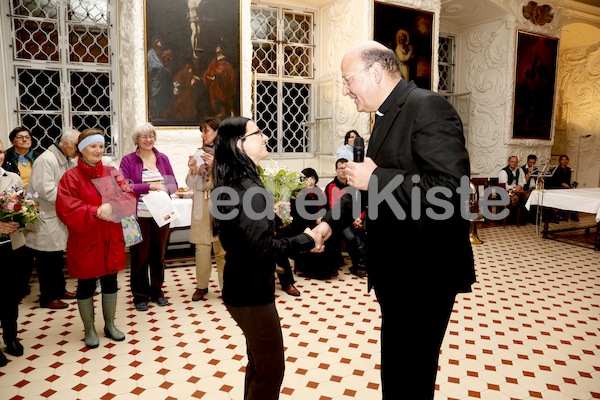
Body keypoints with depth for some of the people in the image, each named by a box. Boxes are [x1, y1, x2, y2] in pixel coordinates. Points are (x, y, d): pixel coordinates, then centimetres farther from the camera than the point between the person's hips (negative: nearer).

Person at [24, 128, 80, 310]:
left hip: (58, 217, 8)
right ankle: (47, 298, 17)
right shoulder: (46, 160, -19)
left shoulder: (68, 161, 8)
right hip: (45, 220, -8)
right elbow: (47, 191, -24)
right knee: (47, 261, 4)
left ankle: (59, 290, 33)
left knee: (57, 259, 19)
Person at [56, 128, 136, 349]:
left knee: (110, 282, 14)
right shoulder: (71, 177, -7)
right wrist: (96, 211, -24)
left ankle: (110, 325, 30)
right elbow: (65, 208, -17)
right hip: (85, 241, -3)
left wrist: (111, 206, -23)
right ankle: (89, 330, 25)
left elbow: (129, 196, -5)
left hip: (110, 239, 4)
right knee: (86, 286, 9)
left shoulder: (112, 173, 5)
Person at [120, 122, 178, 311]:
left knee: (159, 254, 12)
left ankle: (157, 291, 29)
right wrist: (149, 186, -18)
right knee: (140, 256, 6)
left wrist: (165, 189, -14)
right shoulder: (128, 160, -3)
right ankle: (140, 295, 21)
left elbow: (173, 183, 8)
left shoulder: (162, 158, 6)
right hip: (139, 216, -3)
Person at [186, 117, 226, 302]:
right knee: (202, 246, 5)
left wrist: (216, 166, -17)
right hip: (201, 204, 3)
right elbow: (190, 184, 9)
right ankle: (202, 285, 19)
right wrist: (193, 170, -10)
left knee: (222, 248, 0)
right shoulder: (198, 153, 7)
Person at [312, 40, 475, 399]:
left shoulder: (428, 106, -18)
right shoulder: (388, 116, 11)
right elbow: (372, 184, 20)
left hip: (425, 272, -9)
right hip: (398, 268, 9)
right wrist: (330, 221, 10)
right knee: (395, 367, 24)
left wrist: (375, 178, -22)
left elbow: (452, 188, -28)